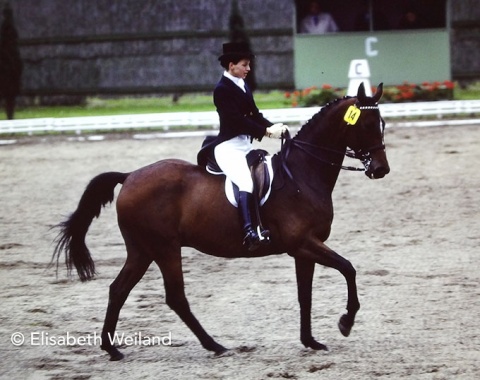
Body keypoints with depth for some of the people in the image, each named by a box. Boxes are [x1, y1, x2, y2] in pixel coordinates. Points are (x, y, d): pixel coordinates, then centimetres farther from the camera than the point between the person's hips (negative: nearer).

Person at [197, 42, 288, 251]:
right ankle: (249, 232, -45)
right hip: (228, 146, -10)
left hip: (245, 144, 10)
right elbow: (238, 120, -19)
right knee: (246, 183, -29)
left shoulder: (243, 85, 16)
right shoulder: (222, 89, -12)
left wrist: (272, 126, -3)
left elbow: (254, 115, 15)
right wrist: (267, 132, -21)